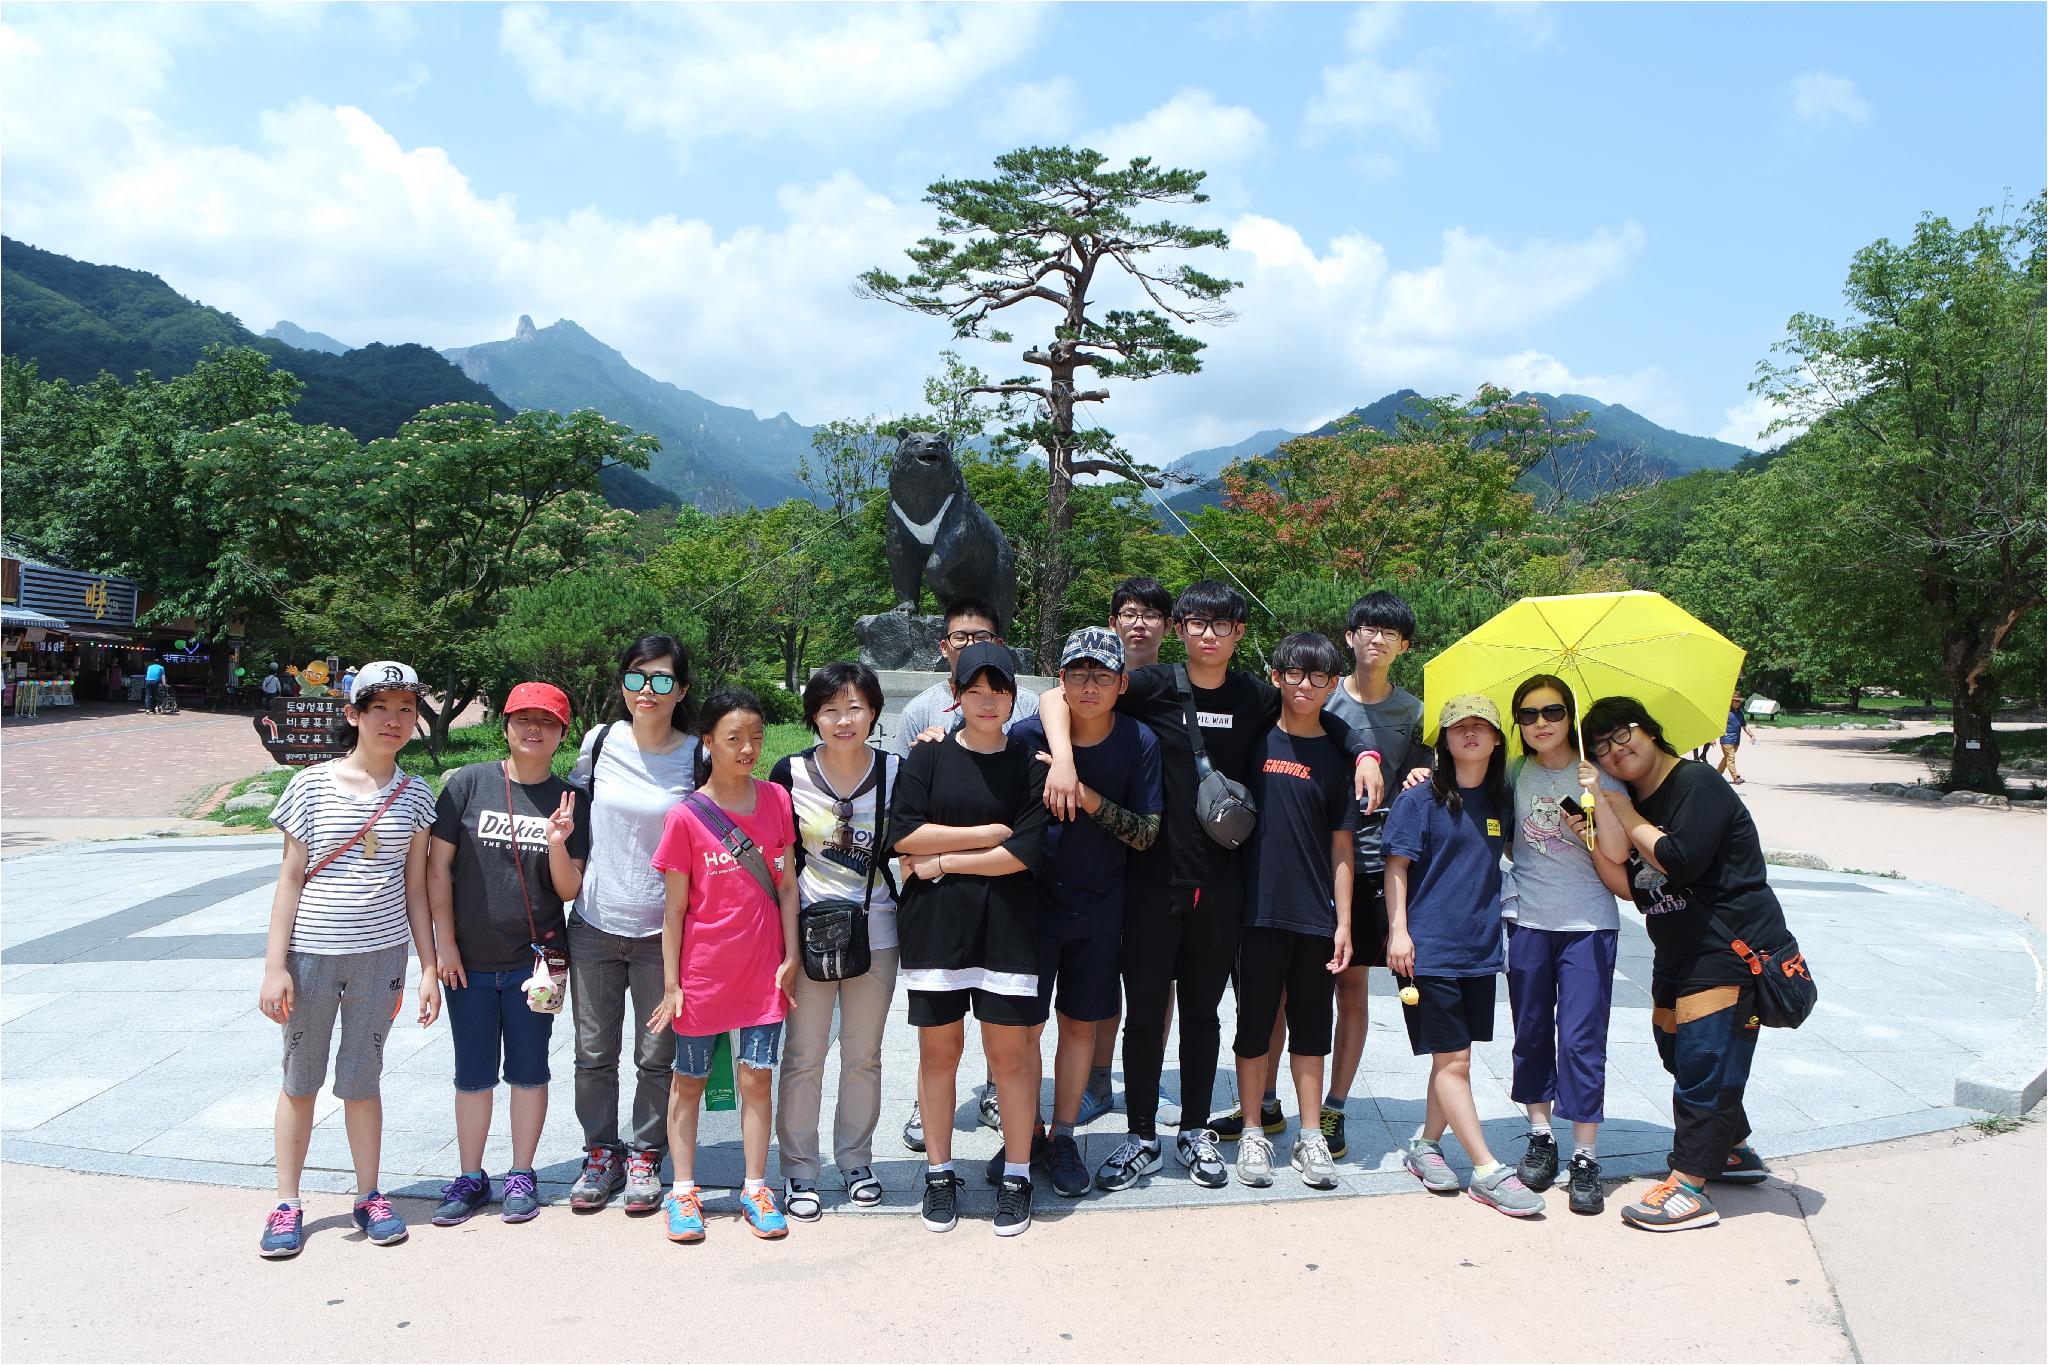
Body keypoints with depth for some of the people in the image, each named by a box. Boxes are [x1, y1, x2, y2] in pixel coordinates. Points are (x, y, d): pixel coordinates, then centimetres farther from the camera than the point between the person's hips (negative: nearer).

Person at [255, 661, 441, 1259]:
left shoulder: (415, 794, 3)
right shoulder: (312, 784, -4)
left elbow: (416, 887, 7)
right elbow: (290, 879, -2)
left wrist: (429, 967, 5)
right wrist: (275, 966, -6)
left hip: (381, 955, 1)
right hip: (311, 954, -1)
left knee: (361, 1080, 9)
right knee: (300, 1079, 10)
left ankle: (369, 1197, 23)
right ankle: (287, 1204, 22)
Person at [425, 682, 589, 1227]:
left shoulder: (570, 801, 0)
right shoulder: (468, 783, -3)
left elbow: (569, 890, -2)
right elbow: (437, 866, 0)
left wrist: (558, 845, -20)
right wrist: (444, 941, -3)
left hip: (534, 960, 0)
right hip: (469, 960, 0)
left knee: (528, 1070, 9)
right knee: (473, 1073, 10)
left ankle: (521, 1176, 23)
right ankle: (470, 1178, 24)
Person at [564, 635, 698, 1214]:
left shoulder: (698, 757, -6)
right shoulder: (600, 743, -1)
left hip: (662, 931, -2)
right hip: (595, 923, 2)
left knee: (656, 1056, 7)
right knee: (594, 1052, 11)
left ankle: (645, 1156, 25)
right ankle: (601, 1153, 28)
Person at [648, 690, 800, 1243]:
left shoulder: (776, 800, 0)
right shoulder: (686, 816, -9)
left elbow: (786, 886, 4)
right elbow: (675, 909, -5)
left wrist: (790, 958, 0)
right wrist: (671, 984, -4)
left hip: (763, 970, 2)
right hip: (703, 971, -2)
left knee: (757, 1077, 6)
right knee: (689, 1082, 11)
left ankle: (755, 1189, 18)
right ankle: (683, 1192, 22)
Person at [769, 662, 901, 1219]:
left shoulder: (897, 772, -4)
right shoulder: (790, 774, -6)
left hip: (875, 930, 1)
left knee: (864, 1055, 13)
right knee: (805, 1056, 5)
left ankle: (856, 1161, 30)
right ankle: (798, 1170, 19)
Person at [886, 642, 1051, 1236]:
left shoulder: (1029, 763, 2)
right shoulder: (928, 758, 4)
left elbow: (1028, 852, -8)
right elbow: (902, 833, -10)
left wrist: (943, 861, -8)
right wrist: (993, 832, -10)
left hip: (1006, 926, -1)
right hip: (933, 925, 1)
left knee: (1010, 1052, 3)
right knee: (939, 1049, 7)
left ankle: (1017, 1176, 17)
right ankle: (939, 1173, 22)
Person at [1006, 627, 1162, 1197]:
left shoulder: (1139, 743, -7)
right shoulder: (1028, 736, -10)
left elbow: (1146, 834, -10)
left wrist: (1090, 799, -22)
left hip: (1098, 908, 1)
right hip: (1032, 899, -1)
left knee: (1081, 1023, 11)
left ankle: (1064, 1135, 27)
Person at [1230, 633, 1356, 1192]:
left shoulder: (1336, 755, 3)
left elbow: (1341, 847, 3)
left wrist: (1343, 923, -1)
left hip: (1315, 914, 1)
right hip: (1258, 908, -1)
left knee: (1310, 1027, 10)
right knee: (1254, 1023, 7)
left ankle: (1310, 1136, 21)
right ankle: (1253, 1135, 19)